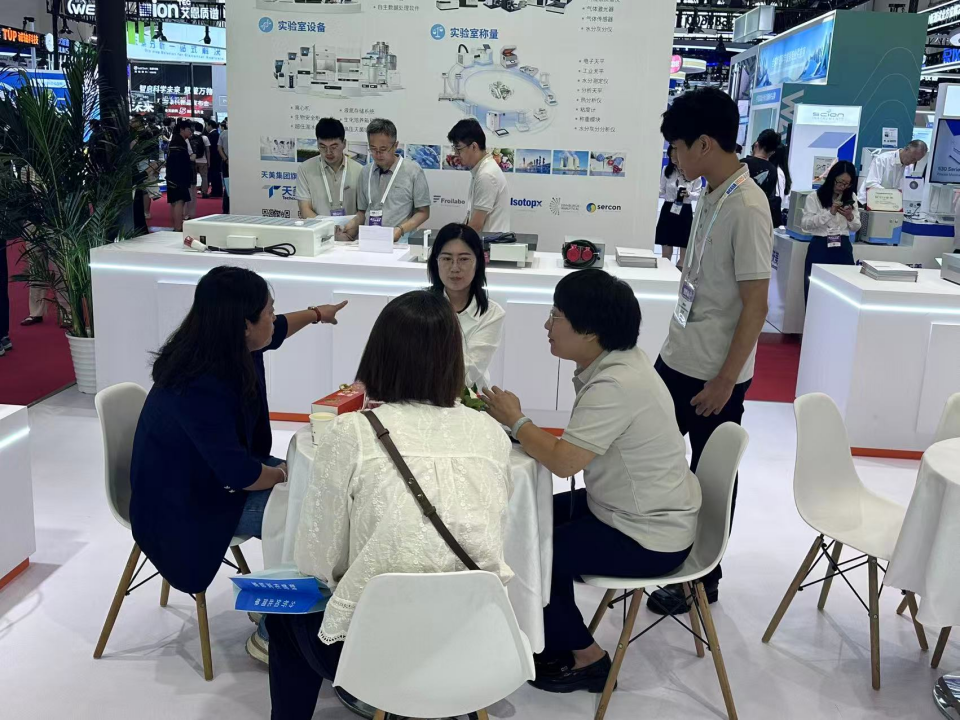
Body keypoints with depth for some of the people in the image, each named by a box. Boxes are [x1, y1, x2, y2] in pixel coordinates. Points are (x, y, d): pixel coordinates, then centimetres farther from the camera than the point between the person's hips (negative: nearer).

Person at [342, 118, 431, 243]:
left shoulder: (413, 171, 3)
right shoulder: (366, 172, 16)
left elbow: (423, 212, 5)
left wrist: (401, 229, -11)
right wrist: (349, 227, 2)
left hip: (399, 241, -5)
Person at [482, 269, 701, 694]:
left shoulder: (615, 386, -29)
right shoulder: (614, 361, 1)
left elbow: (563, 461, -29)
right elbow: (576, 445, 6)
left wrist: (514, 420, -14)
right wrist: (520, 426, -7)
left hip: (649, 538, -10)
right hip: (644, 510, 10)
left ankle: (585, 658, 15)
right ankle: (557, 641, 27)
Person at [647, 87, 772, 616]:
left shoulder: (746, 208, -21)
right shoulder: (711, 195, 5)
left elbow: (755, 305, -20)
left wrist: (726, 380, -17)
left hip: (715, 373, -8)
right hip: (677, 359, 8)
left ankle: (704, 580, 27)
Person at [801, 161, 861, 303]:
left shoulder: (851, 198, 11)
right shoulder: (814, 197, -1)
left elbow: (855, 228, 13)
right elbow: (804, 224, -12)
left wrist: (850, 217, -8)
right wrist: (829, 213, -19)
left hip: (843, 248, 3)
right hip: (820, 247, -3)